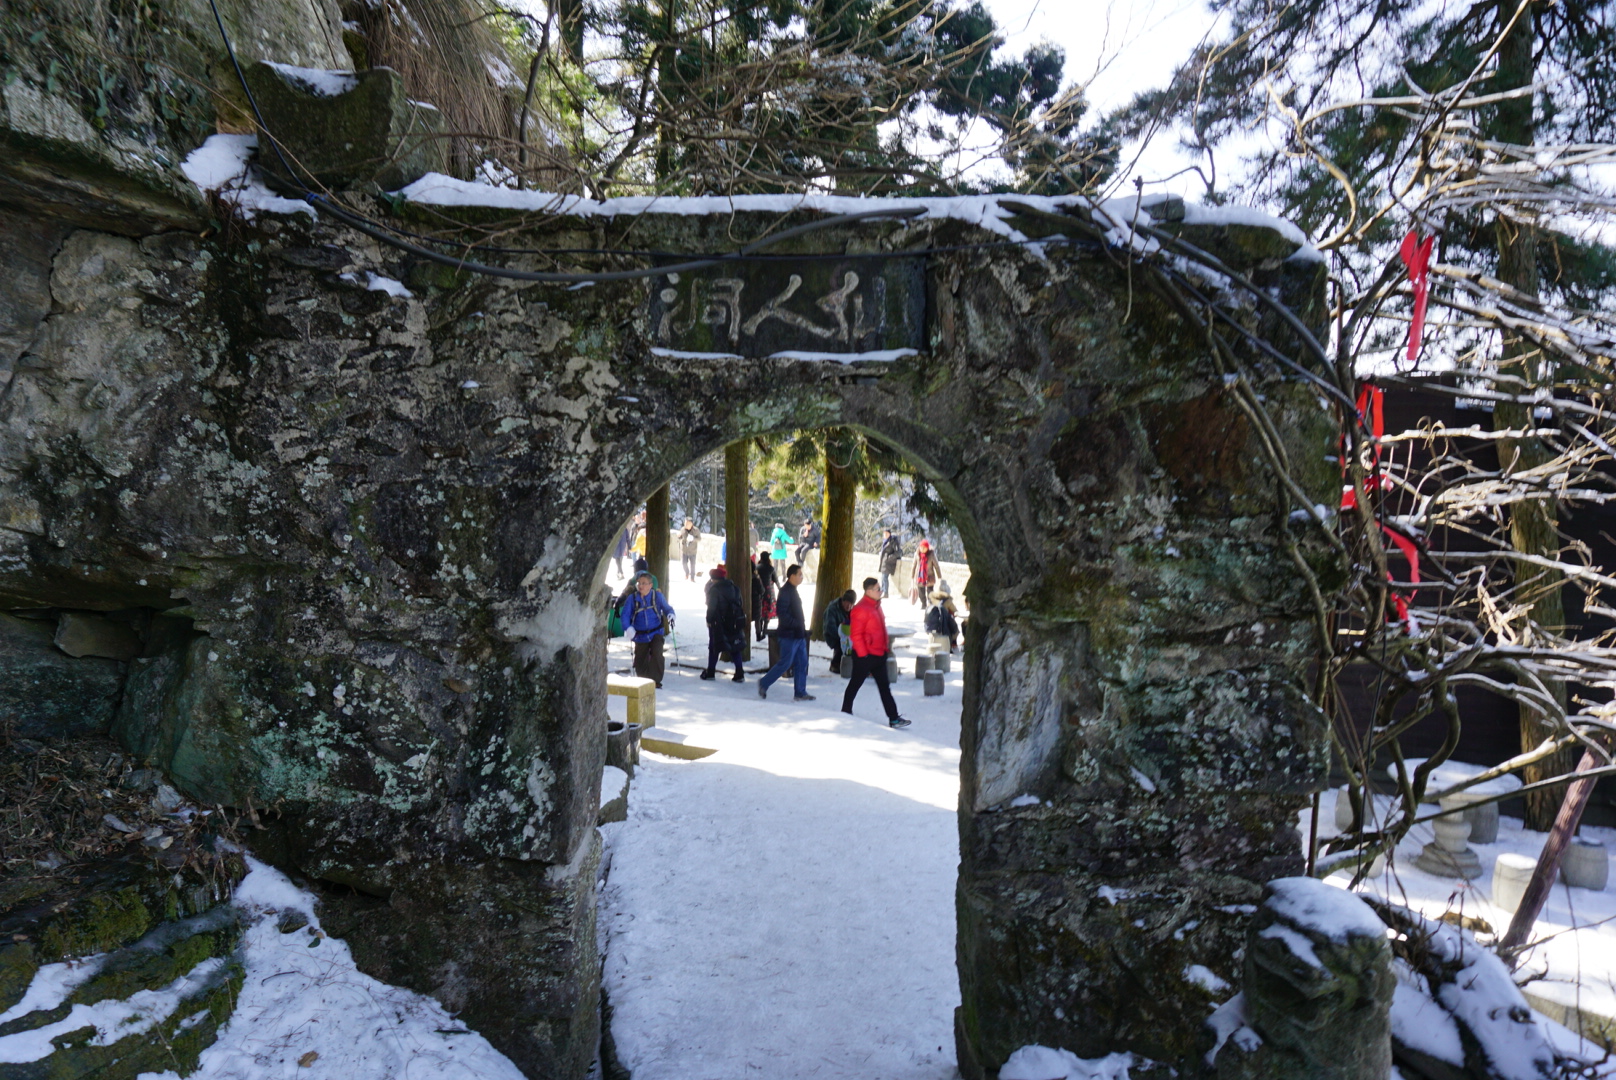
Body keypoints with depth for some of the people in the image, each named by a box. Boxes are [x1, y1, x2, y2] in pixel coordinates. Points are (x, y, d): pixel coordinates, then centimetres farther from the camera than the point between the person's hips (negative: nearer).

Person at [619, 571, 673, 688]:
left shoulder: (657, 596, -6)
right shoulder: (632, 598, -5)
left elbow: (666, 608, 4)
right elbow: (625, 615, -7)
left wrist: (670, 615, -18)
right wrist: (628, 627, -24)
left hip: (656, 633, -2)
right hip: (640, 635, 2)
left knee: (657, 655, -22)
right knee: (640, 661, 11)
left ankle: (655, 681, -10)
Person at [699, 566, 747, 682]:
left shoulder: (714, 589, -11)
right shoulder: (734, 588, 8)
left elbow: (711, 606, -13)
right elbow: (739, 603, 11)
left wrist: (709, 620, -3)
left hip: (718, 622, -5)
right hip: (734, 623, 5)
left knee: (714, 647, 7)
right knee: (735, 647, 8)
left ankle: (710, 673, 13)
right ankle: (739, 674, 4)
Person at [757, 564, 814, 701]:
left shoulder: (793, 591, 15)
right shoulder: (785, 591, -15)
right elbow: (782, 613, -23)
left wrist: (802, 629, 14)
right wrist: (797, 624, -21)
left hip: (798, 635, 9)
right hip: (789, 635, -9)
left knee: (802, 663, 8)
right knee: (785, 664, -3)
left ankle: (800, 693, 13)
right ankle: (764, 683, 11)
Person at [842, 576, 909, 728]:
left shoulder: (876, 606, 11)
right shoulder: (861, 609, -18)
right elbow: (855, 634, -20)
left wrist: (885, 647, 18)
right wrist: (862, 654, -19)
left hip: (879, 655, 9)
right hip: (865, 656, -9)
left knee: (884, 687, 8)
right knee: (855, 684, 7)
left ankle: (893, 718, 10)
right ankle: (846, 713, 21)